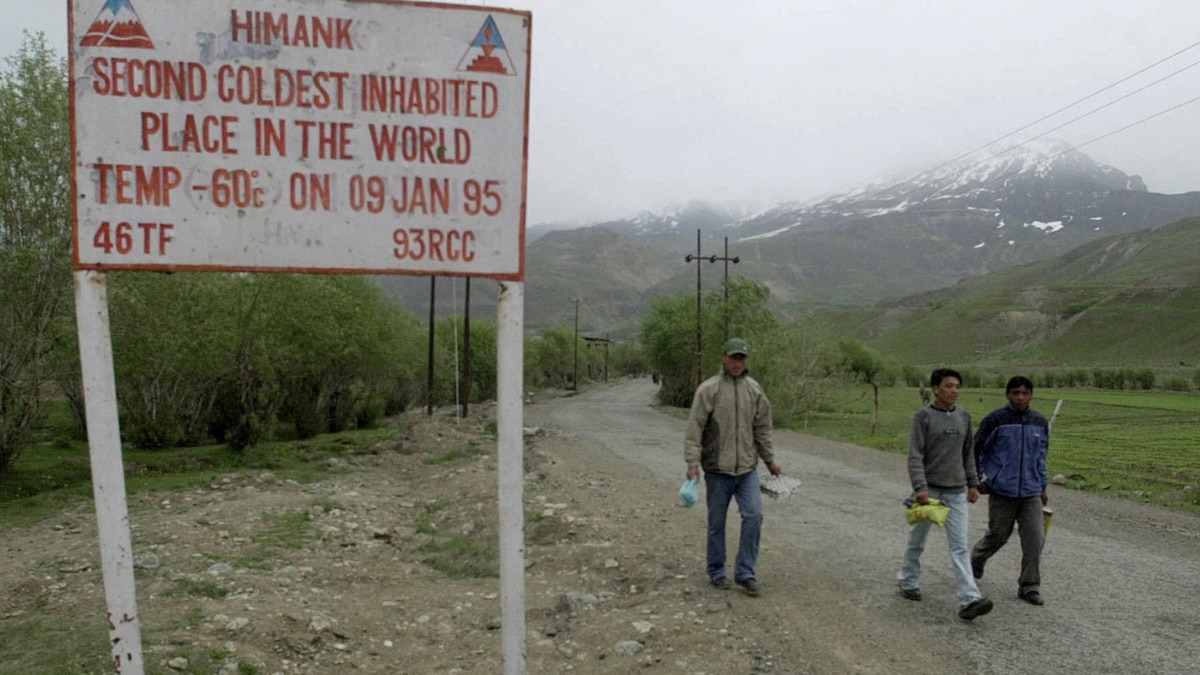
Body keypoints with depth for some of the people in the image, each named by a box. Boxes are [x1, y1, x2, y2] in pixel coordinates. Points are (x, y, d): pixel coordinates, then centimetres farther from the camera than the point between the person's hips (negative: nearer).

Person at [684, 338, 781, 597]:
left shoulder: (755, 389, 7)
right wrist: (693, 462, -16)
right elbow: (695, 428, -10)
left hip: (747, 469, 3)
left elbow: (762, 428, 15)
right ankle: (717, 573, 23)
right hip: (717, 469, -3)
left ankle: (745, 572, 7)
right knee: (716, 523, 7)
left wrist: (769, 459, 18)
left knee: (754, 516, -5)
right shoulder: (708, 389, -7)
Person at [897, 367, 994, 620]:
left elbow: (968, 454, 16)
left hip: (956, 492, 3)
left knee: (959, 547, -3)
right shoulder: (923, 416, -8)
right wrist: (919, 487, -21)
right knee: (917, 541, 12)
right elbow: (915, 456, -13)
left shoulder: (964, 417, 7)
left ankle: (969, 599, -9)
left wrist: (973, 483, 13)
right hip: (929, 490, -3)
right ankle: (908, 582, 31)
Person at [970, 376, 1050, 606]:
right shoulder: (995, 420, -7)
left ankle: (1029, 587, 11)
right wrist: (978, 477, -1)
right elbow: (976, 449, 2)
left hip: (1031, 493, 3)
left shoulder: (1040, 422, 7)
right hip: (1002, 492, -3)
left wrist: (1043, 485, 18)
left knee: (1034, 539, -2)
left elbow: (1041, 455, 18)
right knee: (998, 536, 8)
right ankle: (976, 560, 38)